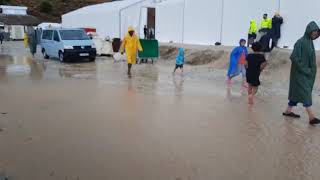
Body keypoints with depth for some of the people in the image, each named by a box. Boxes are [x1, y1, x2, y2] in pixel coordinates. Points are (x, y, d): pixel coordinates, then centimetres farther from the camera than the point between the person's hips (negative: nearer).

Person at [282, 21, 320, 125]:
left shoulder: (310, 42, 12)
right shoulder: (301, 42, -16)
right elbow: (294, 58, -22)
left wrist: (310, 70, 9)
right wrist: (304, 70, -18)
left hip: (307, 73, 9)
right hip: (300, 73, -9)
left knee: (297, 92, 13)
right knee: (305, 93, -10)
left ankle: (288, 111, 24)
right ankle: (311, 117, -11)